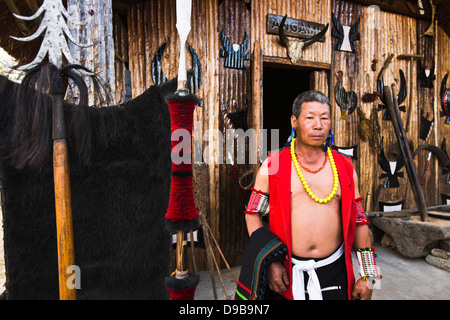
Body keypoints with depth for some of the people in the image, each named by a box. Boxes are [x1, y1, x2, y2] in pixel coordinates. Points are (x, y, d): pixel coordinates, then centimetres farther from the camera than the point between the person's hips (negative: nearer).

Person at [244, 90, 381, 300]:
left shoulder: (345, 169, 2)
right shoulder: (272, 166, -5)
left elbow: (359, 221, 6)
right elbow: (252, 214, -2)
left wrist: (367, 276, 6)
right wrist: (268, 261, -10)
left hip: (333, 270, 2)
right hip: (285, 272, -1)